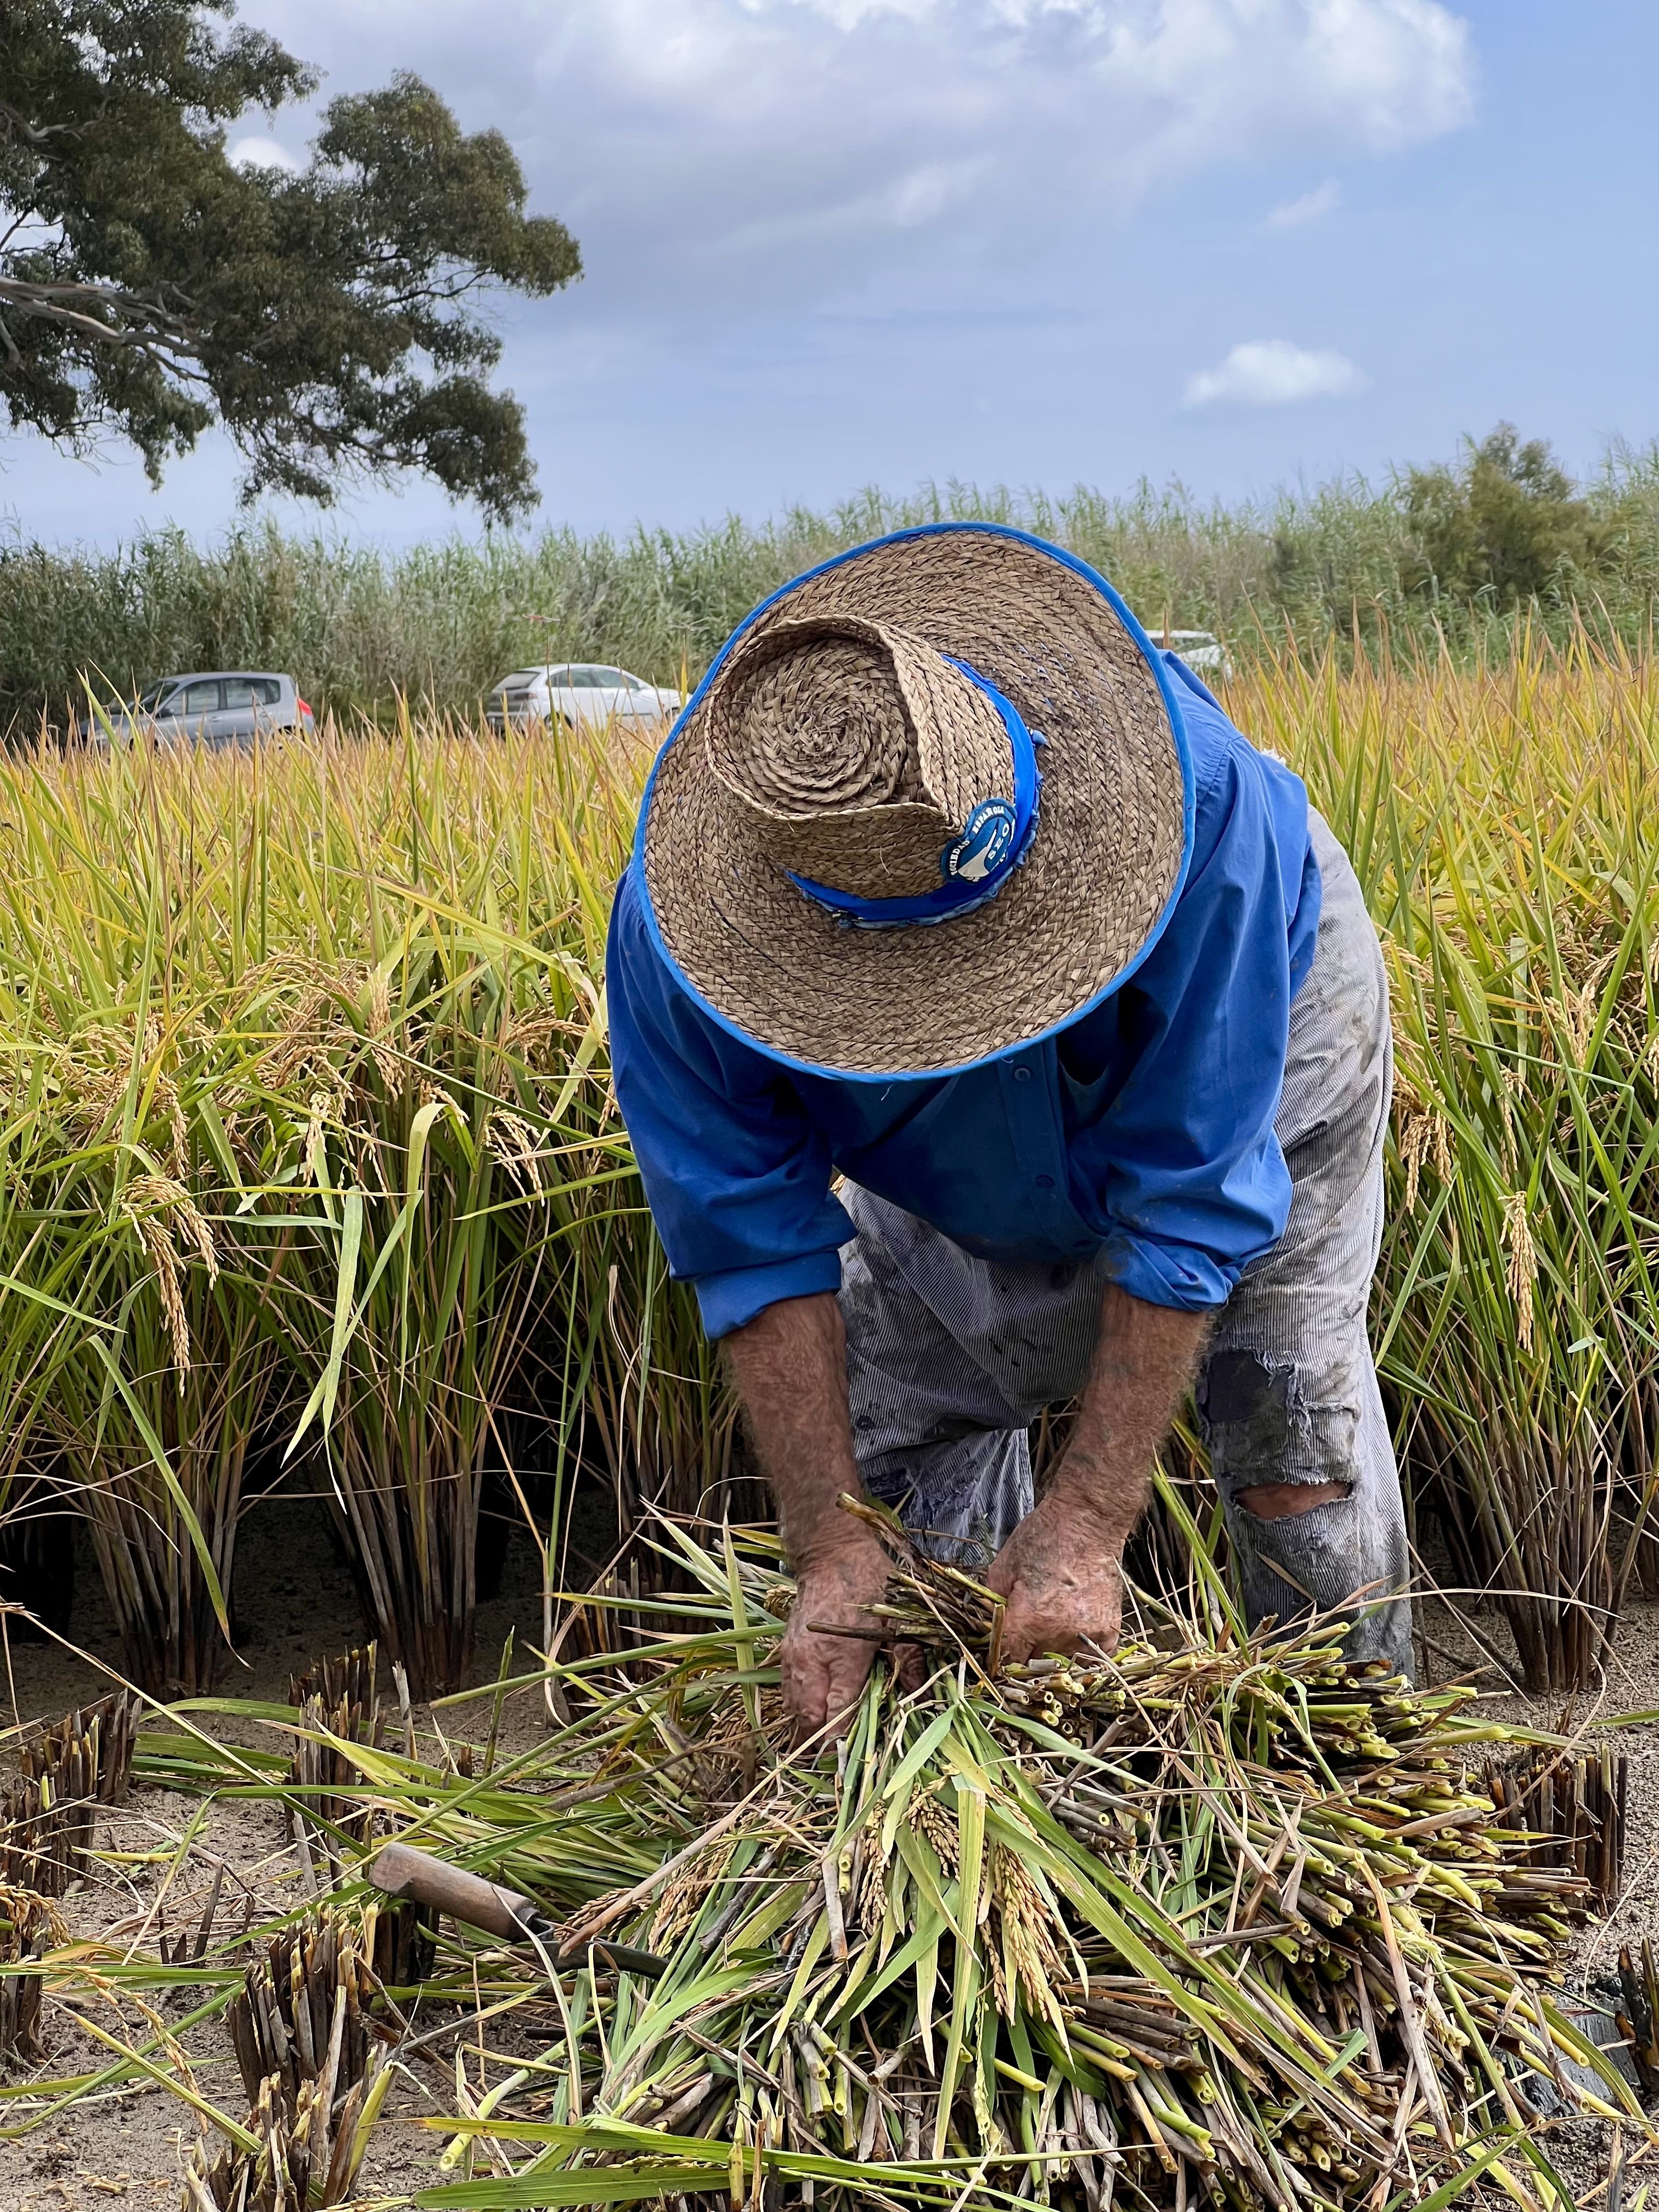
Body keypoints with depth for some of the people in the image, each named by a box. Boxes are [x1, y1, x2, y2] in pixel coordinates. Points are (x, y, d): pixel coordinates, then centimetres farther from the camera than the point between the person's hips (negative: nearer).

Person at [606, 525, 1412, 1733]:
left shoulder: (1190, 792, -46)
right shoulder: (683, 928, -38)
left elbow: (1188, 1199, -40)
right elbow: (757, 1249, -27)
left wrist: (1090, 1520, -40)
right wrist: (830, 1547, -34)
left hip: (1250, 1013, -2)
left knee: (1288, 1406, -11)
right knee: (906, 1408, -2)